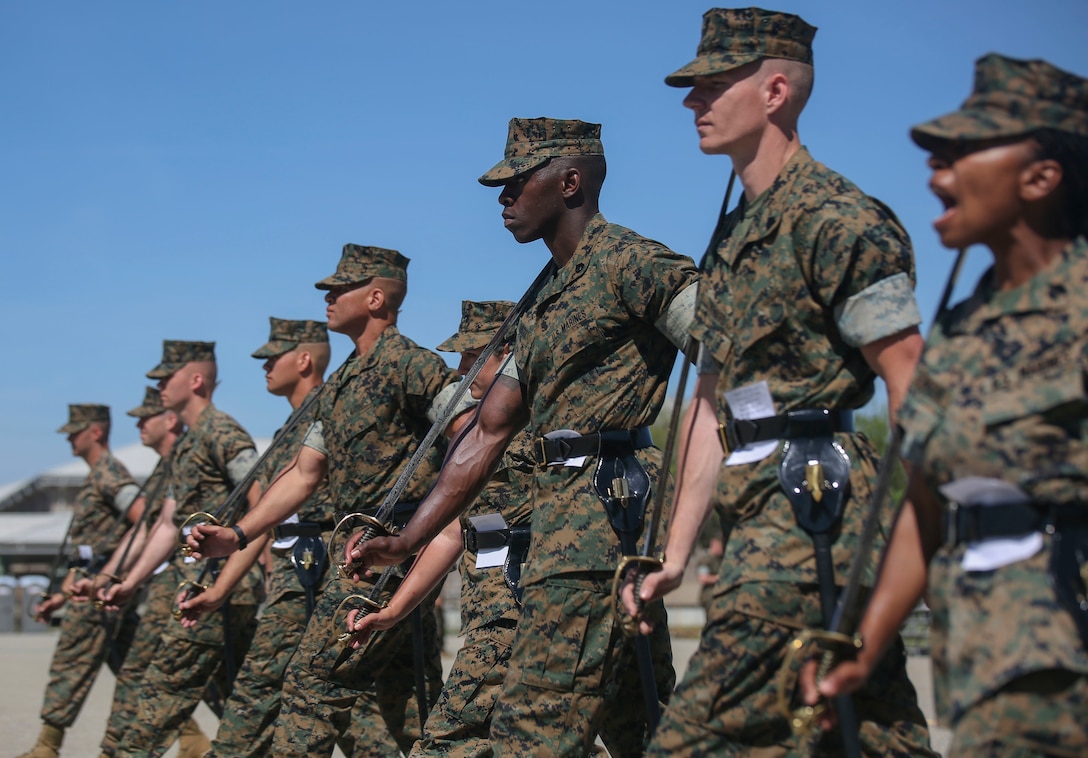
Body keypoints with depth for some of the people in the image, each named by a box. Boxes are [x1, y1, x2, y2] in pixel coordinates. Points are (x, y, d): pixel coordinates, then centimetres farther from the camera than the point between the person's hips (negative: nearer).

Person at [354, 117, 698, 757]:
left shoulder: (628, 261, -5)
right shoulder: (543, 308, 23)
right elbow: (488, 434, 22)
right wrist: (409, 539, 17)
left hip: (603, 509, -10)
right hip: (561, 510, 10)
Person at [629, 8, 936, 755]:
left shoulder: (839, 222, -10)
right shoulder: (732, 237, 19)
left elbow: (915, 390, -13)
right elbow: (712, 406, 20)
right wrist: (676, 554, 17)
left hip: (813, 517, -9)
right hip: (761, 518, 9)